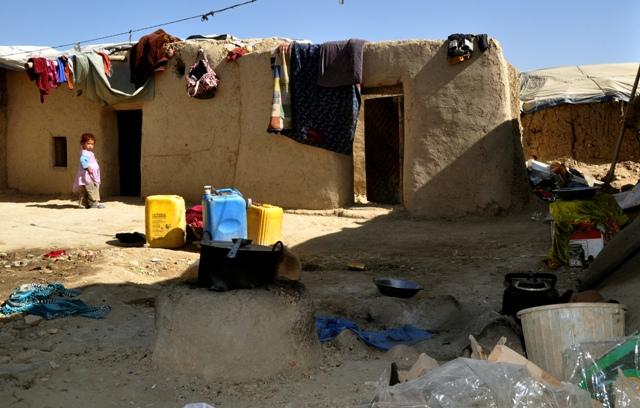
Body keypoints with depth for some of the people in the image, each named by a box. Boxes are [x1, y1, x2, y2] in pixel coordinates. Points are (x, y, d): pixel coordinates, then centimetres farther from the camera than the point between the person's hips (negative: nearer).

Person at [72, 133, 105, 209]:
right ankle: (94, 202, -13)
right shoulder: (84, 153, -12)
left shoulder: (89, 153, 22)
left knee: (84, 191, 11)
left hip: (91, 175, 11)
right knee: (92, 189, -12)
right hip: (87, 175, -11)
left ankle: (84, 203, 13)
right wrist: (87, 167, -35)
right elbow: (82, 160, -29)